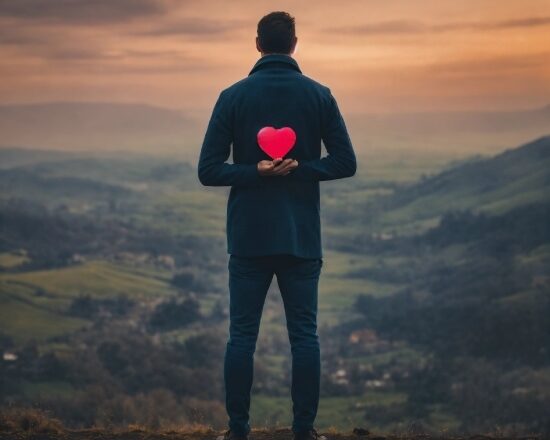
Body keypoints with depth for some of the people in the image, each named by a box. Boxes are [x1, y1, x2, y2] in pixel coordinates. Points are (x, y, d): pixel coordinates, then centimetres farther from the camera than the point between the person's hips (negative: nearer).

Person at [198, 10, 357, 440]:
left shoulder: (233, 96, -1)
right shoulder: (319, 95, 0)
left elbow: (208, 170, -6)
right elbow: (345, 162, -3)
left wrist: (255, 172, -10)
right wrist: (299, 169, -8)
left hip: (248, 238, 0)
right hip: (303, 238, 0)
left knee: (242, 335, 5)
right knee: (304, 335, 6)